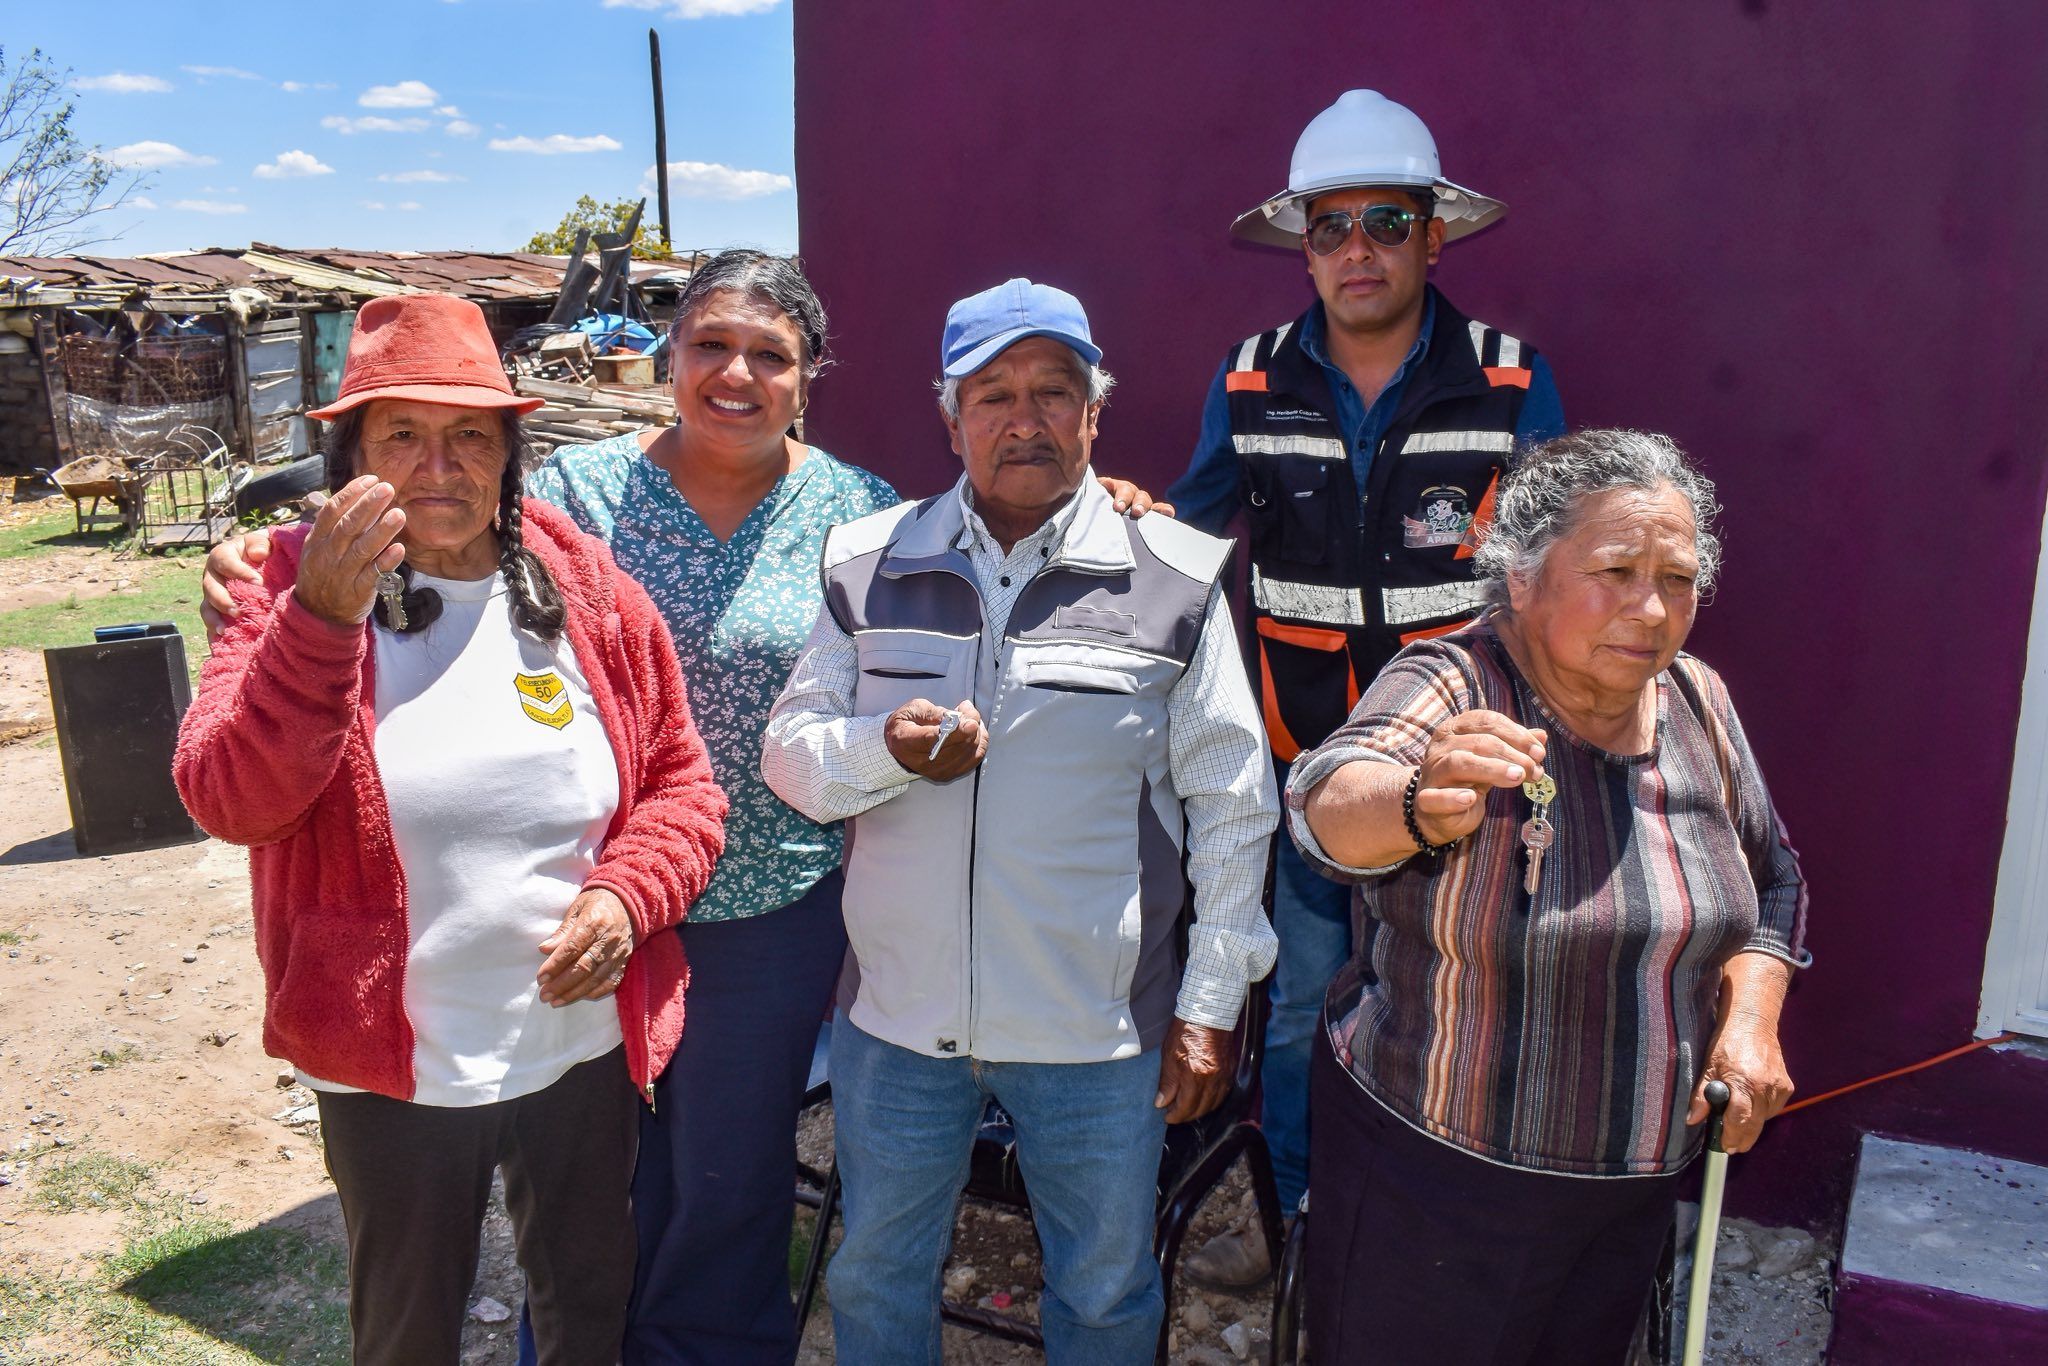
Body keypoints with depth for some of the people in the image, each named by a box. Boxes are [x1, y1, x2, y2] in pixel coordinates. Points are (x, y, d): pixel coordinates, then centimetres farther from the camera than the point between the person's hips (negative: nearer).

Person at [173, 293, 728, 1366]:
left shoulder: (590, 594, -5)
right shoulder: (301, 590, -10)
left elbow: (679, 777, 3)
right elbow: (226, 801, -22)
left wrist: (627, 895, -15)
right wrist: (323, 620, -35)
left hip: (582, 1045, 2)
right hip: (390, 1066, -1)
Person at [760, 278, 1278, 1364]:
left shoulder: (1176, 580, -6)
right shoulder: (868, 565, 0)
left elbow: (1232, 807, -1)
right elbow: (790, 752, 3)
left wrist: (1211, 1002, -2)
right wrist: (886, 746, -19)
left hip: (1101, 1029, -1)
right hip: (897, 1016, 2)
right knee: (876, 1279, 21)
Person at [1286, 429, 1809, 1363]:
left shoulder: (1697, 703, -1)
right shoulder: (1448, 687, -19)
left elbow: (1771, 882, 13)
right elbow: (1332, 802, -40)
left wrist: (1751, 1015, -4)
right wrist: (1420, 804, -61)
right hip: (1435, 1173, -5)